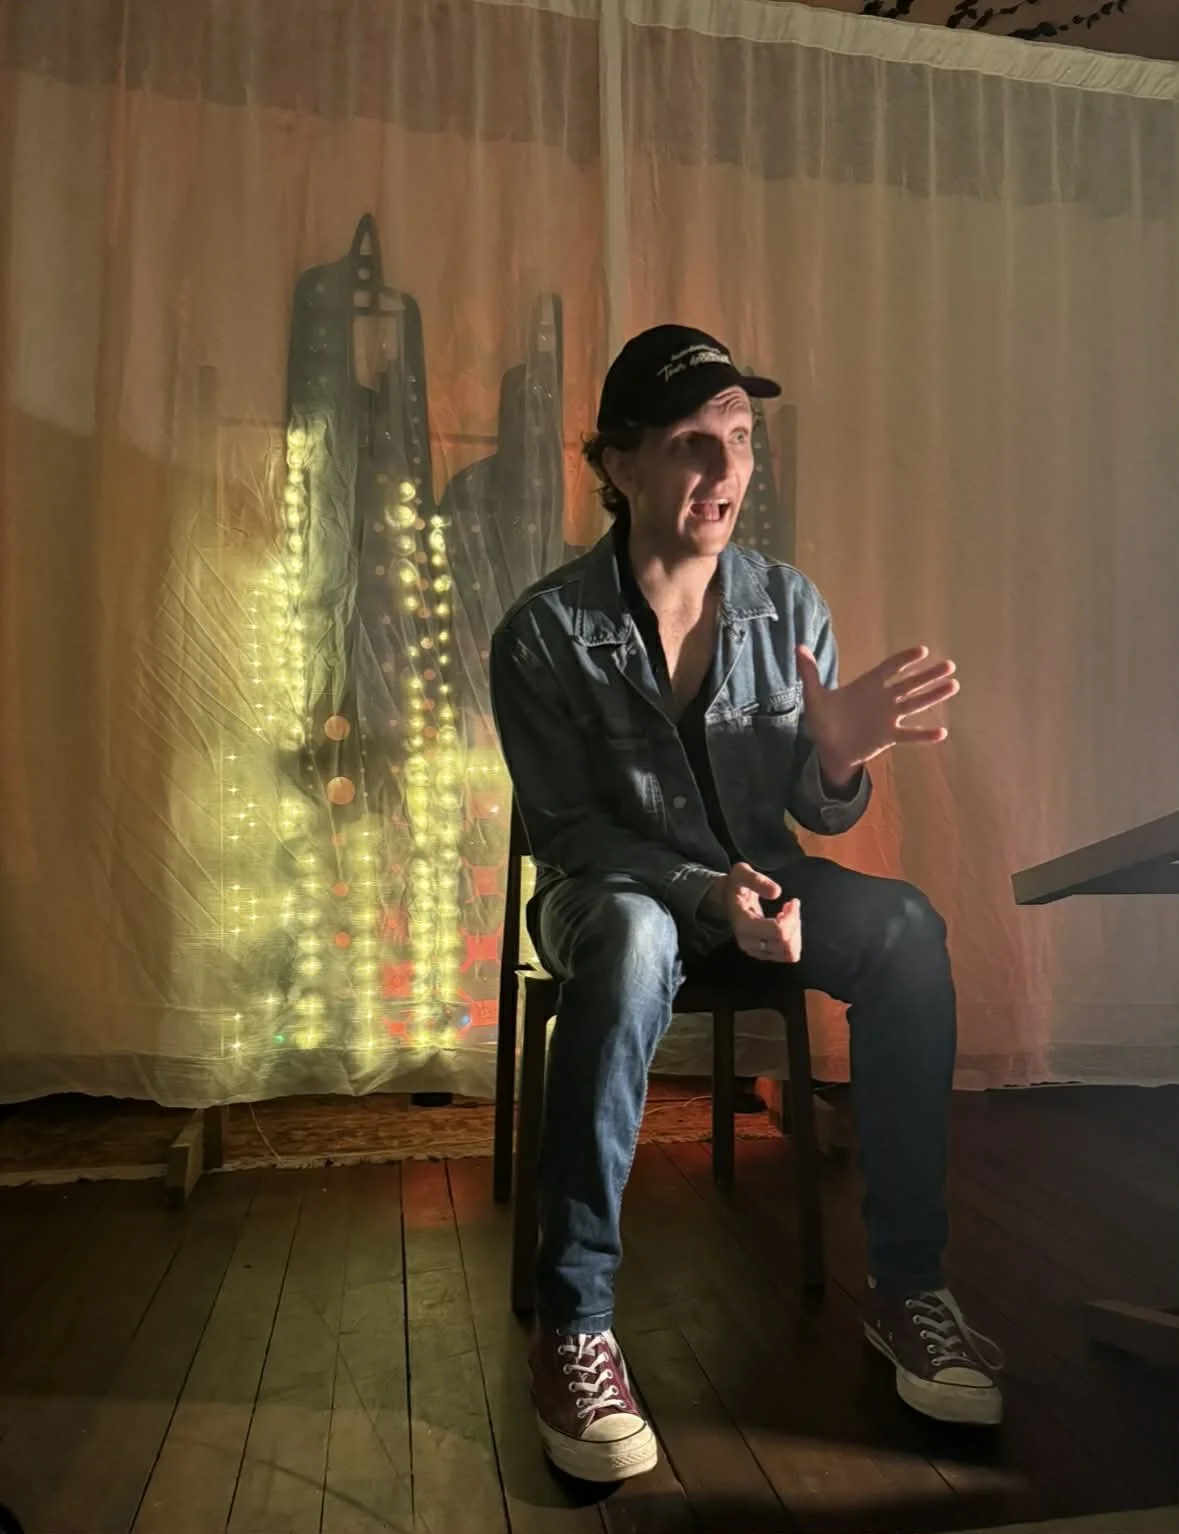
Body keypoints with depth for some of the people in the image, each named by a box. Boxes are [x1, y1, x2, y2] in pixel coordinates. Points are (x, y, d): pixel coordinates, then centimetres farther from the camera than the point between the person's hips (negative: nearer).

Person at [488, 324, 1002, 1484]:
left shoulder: (788, 603, -4)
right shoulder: (544, 632, -14)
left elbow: (818, 813, -2)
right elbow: (563, 829, -13)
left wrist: (838, 757, -26)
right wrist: (707, 894, -29)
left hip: (758, 877, 3)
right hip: (616, 888, -3)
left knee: (906, 927, -26)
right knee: (635, 942, -38)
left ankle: (905, 1283, -12)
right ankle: (572, 1321, -26)